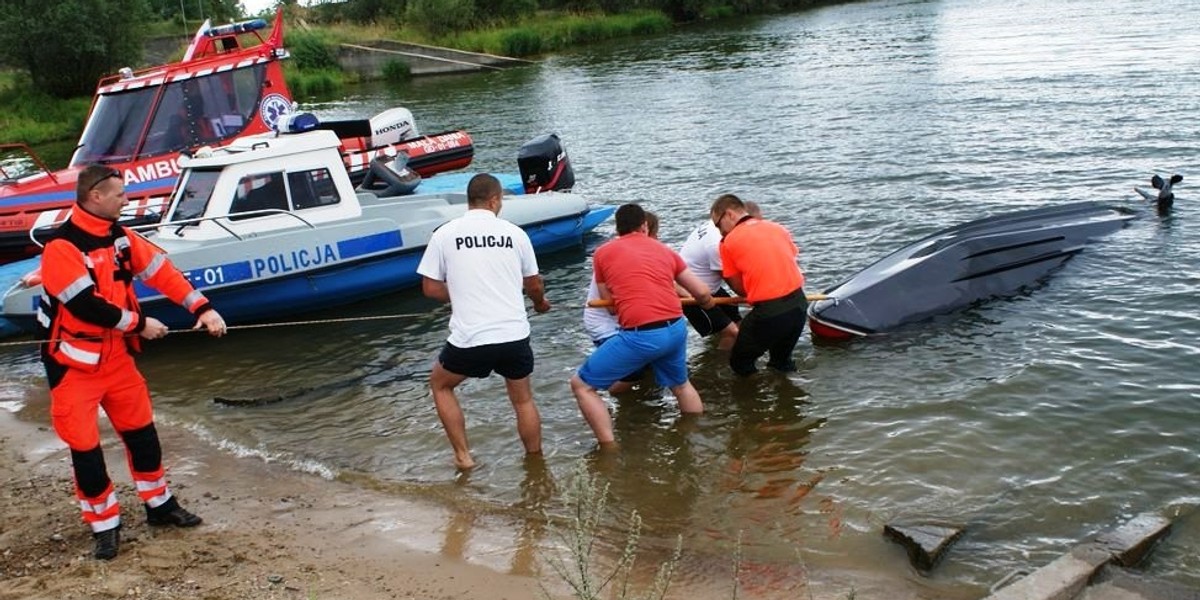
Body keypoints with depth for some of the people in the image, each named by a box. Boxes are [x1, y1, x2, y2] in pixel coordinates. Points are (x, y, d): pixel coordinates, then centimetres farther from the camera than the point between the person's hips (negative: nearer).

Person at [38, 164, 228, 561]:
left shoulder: (119, 236, 2)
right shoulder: (61, 247, -20)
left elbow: (161, 270, 0)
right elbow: (86, 305, -24)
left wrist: (202, 308, -10)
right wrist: (139, 324, -15)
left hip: (116, 354, 7)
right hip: (74, 363, -7)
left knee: (142, 430, 14)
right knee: (85, 445, 1)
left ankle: (160, 505, 30)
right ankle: (104, 525, 16)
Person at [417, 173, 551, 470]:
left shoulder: (445, 234, 0)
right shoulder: (514, 233, 5)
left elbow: (430, 288, 3)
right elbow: (533, 284, 15)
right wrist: (540, 302, 38)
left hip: (469, 339, -1)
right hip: (514, 335, 2)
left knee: (439, 385, 26)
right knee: (523, 399, 24)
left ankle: (463, 456, 24)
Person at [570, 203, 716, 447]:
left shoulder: (603, 253, 9)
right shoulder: (665, 250, 18)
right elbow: (702, 293, 20)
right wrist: (708, 303, 43)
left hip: (640, 335, -5)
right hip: (676, 328, 5)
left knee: (581, 385, 9)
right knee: (681, 384, 34)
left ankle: (610, 450, 3)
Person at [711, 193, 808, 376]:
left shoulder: (729, 242, -3)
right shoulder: (778, 228, 11)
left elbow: (739, 288, 1)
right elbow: (791, 261, 16)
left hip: (768, 312, -6)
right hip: (799, 304, 6)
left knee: (740, 364, 13)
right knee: (782, 360, 30)